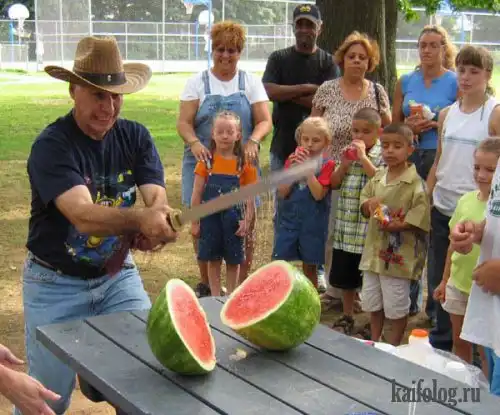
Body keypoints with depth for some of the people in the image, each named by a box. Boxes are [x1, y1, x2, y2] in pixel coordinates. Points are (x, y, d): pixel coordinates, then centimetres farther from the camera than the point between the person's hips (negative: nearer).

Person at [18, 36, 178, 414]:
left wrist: (156, 223, -41)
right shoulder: (51, 146, -20)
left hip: (118, 274, 4)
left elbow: (157, 198, -17)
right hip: (56, 284, -3)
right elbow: (83, 215, -35)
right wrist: (139, 219, -54)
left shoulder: (135, 137, -4)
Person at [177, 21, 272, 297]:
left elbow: (265, 121, -1)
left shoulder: (251, 83, 7)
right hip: (203, 162, 0)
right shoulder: (197, 83, 5)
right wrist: (195, 143, -23)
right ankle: (205, 284, 18)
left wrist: (253, 141, -22)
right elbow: (184, 123, -2)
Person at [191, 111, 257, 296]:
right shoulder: (206, 161, -3)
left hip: (233, 217, 0)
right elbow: (197, 194, -2)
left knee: (233, 259, 10)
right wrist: (194, 222, -3)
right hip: (210, 216, 0)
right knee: (213, 259, 10)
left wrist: (247, 220, -8)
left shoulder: (244, 163, -2)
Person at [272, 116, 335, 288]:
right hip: (289, 218, 3)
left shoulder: (327, 164, -5)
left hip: (312, 222, -2)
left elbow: (318, 194, -17)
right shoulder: (292, 159, 4)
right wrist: (294, 167, -14)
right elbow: (282, 193, -3)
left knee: (309, 267, 10)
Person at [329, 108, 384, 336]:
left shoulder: (382, 155, -7)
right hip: (345, 226, 6)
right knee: (345, 277, 16)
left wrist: (363, 157, -19)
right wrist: (344, 164, -5)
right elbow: (333, 183, 11)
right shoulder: (349, 151, 11)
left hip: (369, 228, -6)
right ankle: (346, 318, 31)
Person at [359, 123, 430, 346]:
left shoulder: (415, 183, -14)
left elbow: (421, 218, -17)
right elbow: (364, 209, 13)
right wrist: (369, 204, -8)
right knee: (372, 301, 18)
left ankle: (393, 347, 24)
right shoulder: (378, 177, 6)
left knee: (396, 306, 7)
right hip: (374, 249, 7)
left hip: (398, 253, -6)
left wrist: (400, 225, -27)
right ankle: (374, 343, 36)